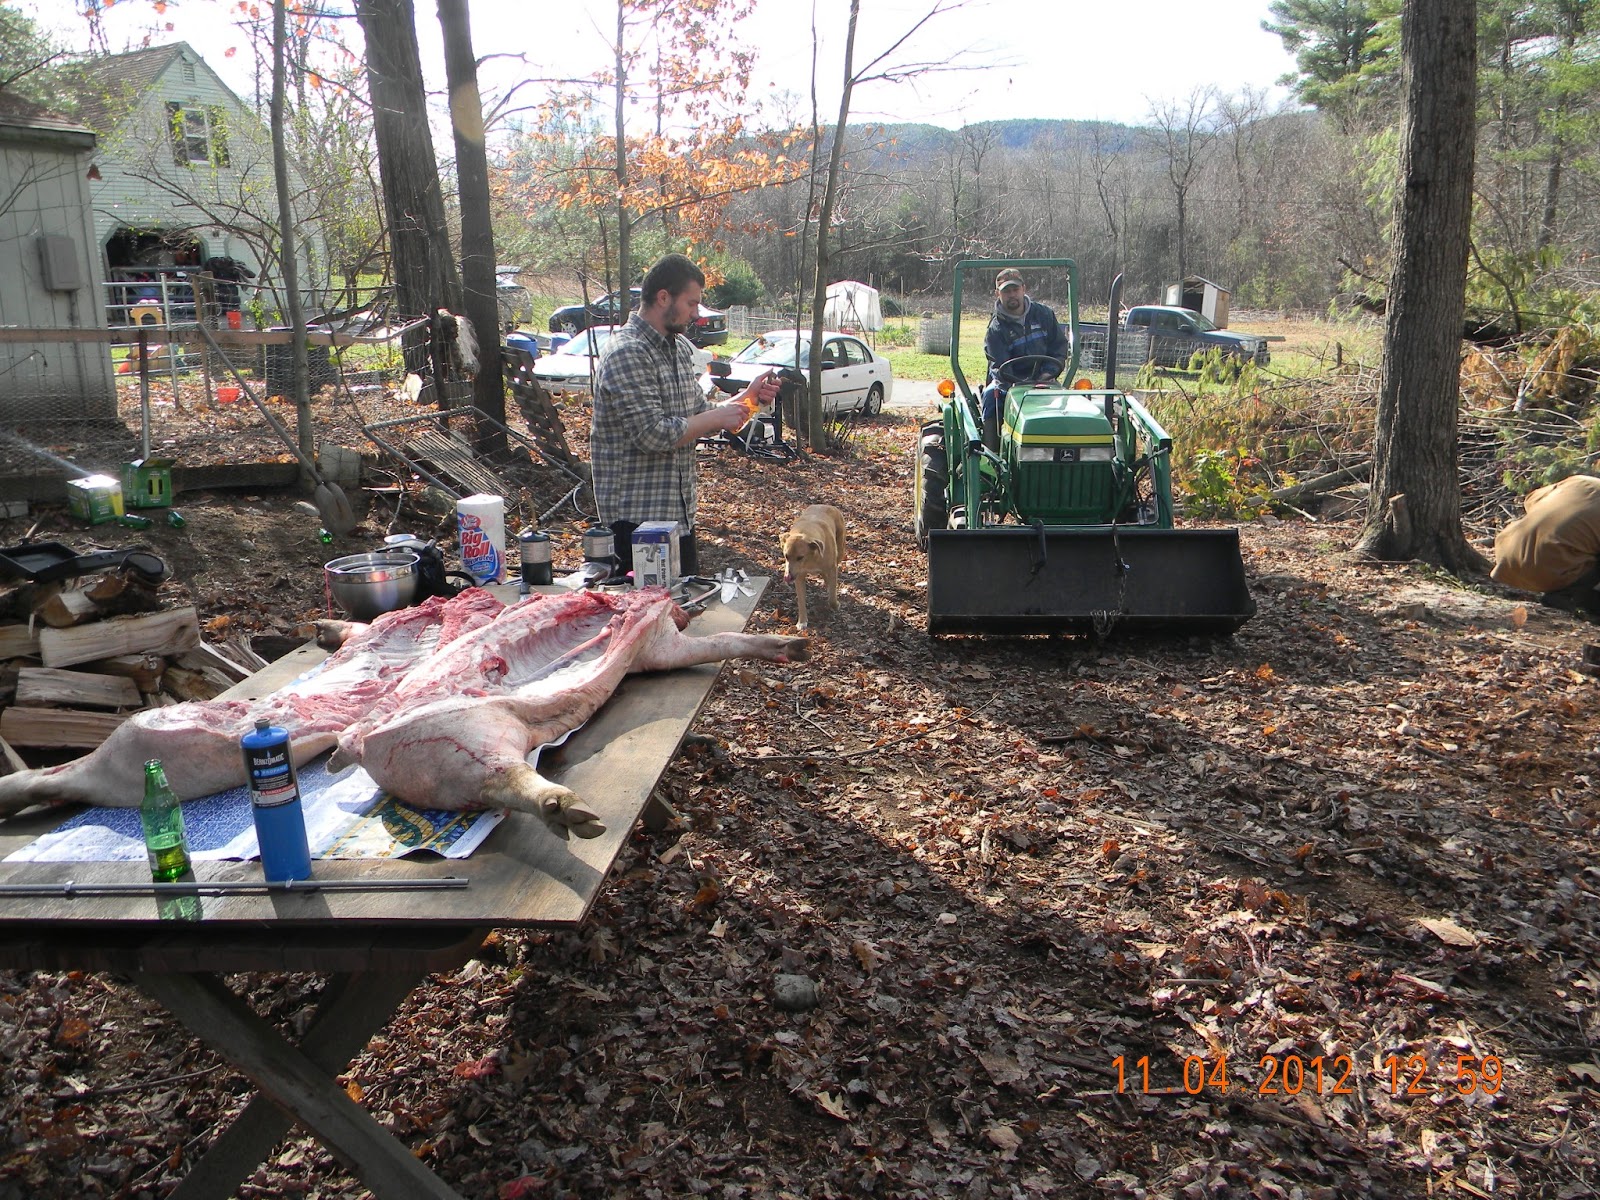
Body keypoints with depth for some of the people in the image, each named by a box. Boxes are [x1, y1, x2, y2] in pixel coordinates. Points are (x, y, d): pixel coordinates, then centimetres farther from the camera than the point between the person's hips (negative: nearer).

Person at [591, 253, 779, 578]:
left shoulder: (680, 348, 13)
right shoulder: (626, 353, -17)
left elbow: (698, 418, 18)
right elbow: (653, 434, -25)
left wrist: (747, 398, 3)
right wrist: (719, 417, -15)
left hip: (680, 512, 9)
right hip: (637, 516, -9)